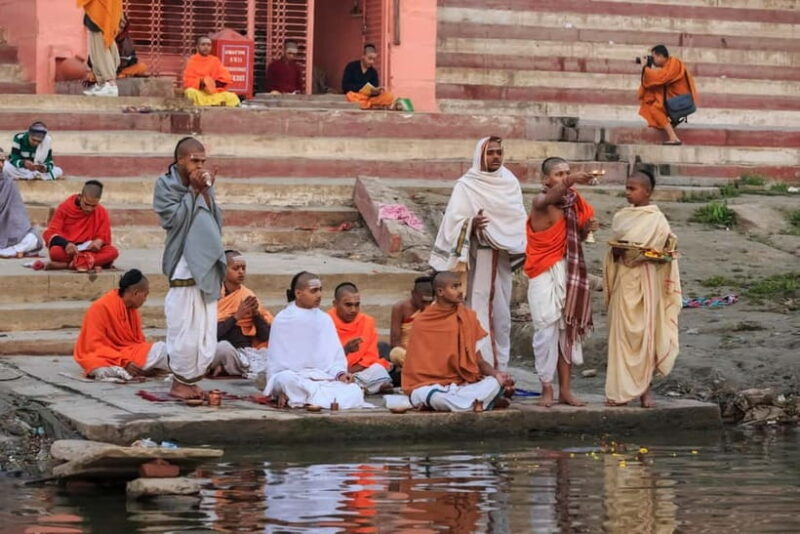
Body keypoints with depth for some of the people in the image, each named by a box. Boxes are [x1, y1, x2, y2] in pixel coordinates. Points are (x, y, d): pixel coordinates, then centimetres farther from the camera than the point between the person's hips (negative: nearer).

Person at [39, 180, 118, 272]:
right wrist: (65, 244, -26)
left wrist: (99, 241, -21)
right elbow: (50, 234, -6)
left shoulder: (102, 213, 1)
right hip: (68, 252, -3)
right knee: (55, 251, -36)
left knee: (113, 251, -28)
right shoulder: (65, 207, -3)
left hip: (89, 250, 3)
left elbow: (104, 237, 5)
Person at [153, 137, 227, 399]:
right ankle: (180, 381, 2)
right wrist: (193, 191, -9)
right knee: (185, 327, -6)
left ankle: (192, 379, 14)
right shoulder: (166, 185, 0)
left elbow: (217, 220, 9)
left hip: (207, 265, 6)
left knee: (206, 327, 6)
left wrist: (207, 192, -2)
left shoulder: (202, 186, 15)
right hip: (185, 266, -6)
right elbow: (174, 218, -11)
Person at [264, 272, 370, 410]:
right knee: (286, 380, -41)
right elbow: (275, 361, 4)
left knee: (354, 391, -29)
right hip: (294, 377, -3)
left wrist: (340, 373, -9)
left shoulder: (325, 319, 14)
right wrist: (280, 392, -10)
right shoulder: (283, 320, 4)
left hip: (324, 378, 3)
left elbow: (336, 354, 13)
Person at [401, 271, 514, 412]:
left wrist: (495, 373, -13)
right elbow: (415, 367, 2)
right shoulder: (422, 323, -1)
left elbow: (478, 360, 7)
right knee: (437, 397, -40)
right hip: (430, 385, -4)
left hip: (462, 384, 4)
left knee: (495, 382, -27)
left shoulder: (468, 317, 8)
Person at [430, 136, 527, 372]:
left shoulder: (510, 182, 9)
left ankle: (500, 368, 12)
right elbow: (453, 221, -9)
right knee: (479, 312, -8)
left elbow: (520, 219, 13)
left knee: (501, 311, 7)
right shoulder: (466, 185, -5)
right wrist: (470, 225, -28)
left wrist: (524, 249, 3)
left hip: (502, 258, 5)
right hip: (478, 259, -5)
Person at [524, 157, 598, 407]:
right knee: (547, 329, -8)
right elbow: (550, 198, -35)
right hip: (545, 274, -6)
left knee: (568, 329, 6)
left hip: (568, 272, 6)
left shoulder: (572, 203, 11)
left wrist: (587, 229, -1)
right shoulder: (541, 202, -9)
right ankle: (546, 389, -3)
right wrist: (571, 182, -54)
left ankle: (565, 389, 10)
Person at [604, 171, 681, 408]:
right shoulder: (621, 217, 10)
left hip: (646, 281, -4)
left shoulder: (657, 219, -4)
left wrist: (633, 252, -14)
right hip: (624, 280, 4)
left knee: (645, 332, -1)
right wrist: (616, 252, -7)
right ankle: (621, 390, 2)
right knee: (622, 333, 1)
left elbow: (668, 251, -3)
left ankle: (644, 388, 6)